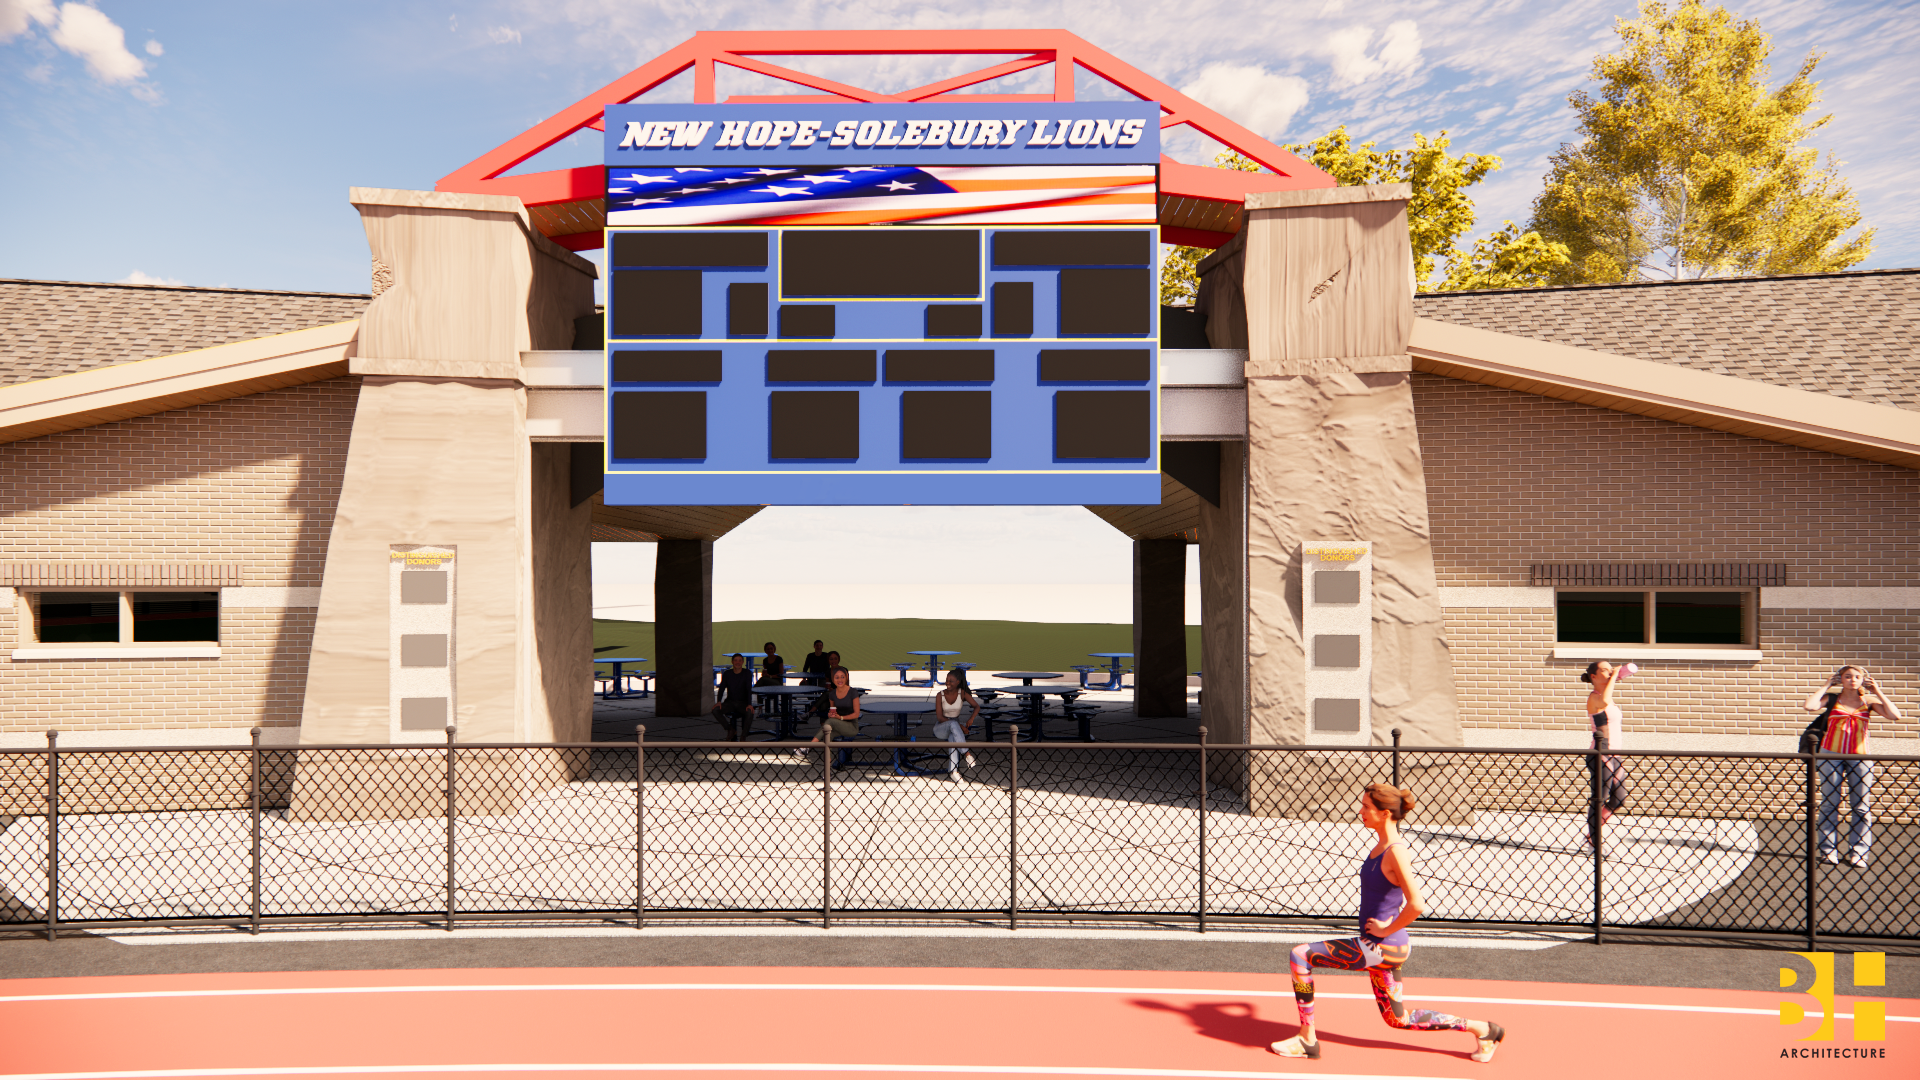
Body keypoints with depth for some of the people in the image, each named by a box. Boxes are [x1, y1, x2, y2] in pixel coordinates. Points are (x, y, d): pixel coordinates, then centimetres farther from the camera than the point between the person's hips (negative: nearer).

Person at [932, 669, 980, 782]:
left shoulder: (963, 693, -6)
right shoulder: (940, 695, -11)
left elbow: (977, 707, -6)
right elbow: (940, 718, -16)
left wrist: (971, 718, -28)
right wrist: (959, 725, -25)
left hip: (954, 729, 1)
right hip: (940, 729, -1)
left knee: (953, 738, -39)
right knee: (953, 724, -40)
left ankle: (952, 772, -43)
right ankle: (967, 753, -44)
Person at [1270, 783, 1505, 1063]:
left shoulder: (1395, 852, -21)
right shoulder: (1381, 845, 7)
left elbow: (1416, 905, -28)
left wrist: (1387, 930, -17)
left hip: (1383, 947, -10)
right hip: (1379, 946, 10)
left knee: (1300, 956, -12)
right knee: (1397, 1020, 23)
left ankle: (1307, 1040, -1)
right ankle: (1481, 1029, 30)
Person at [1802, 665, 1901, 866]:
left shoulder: (1869, 701, 6)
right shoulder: (1831, 698, 4)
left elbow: (1894, 715, -8)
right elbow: (1809, 706, -14)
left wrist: (1877, 691, -3)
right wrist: (1826, 687, -2)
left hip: (1860, 756, 1)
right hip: (1831, 754, -1)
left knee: (1861, 806, -1)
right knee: (1829, 803, -1)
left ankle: (1858, 853, 5)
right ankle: (1828, 851, 4)